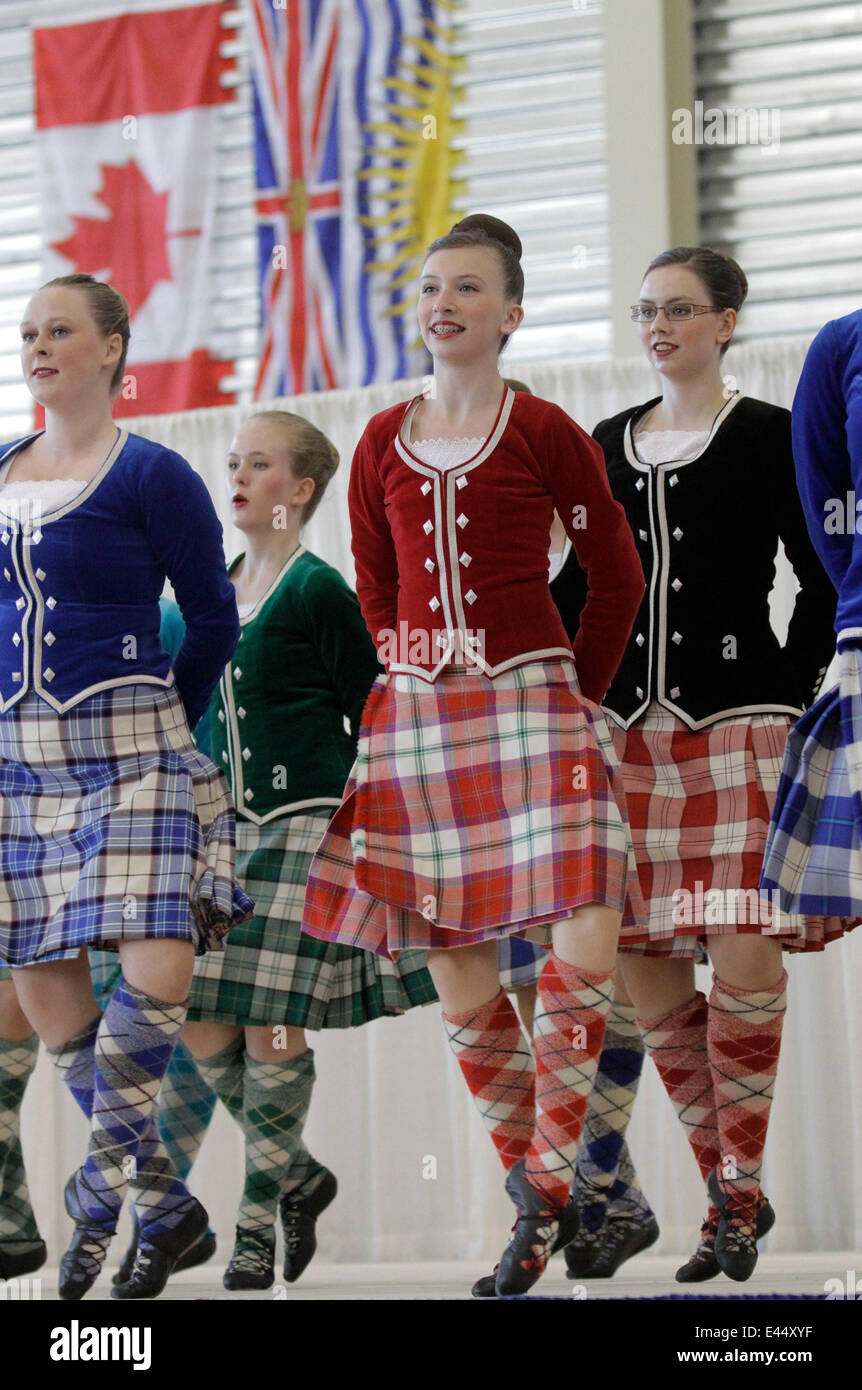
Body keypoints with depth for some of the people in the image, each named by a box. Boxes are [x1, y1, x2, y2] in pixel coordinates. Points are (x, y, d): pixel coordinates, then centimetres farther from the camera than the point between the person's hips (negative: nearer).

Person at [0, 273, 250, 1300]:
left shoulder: (150, 474, -3)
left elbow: (214, 620, 2)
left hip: (124, 750, -5)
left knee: (158, 974, -19)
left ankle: (101, 1180, -1)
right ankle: (162, 1199, 17)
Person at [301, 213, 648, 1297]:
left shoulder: (542, 433, 0)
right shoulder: (383, 444, 9)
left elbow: (615, 574, 6)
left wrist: (576, 692, 8)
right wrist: (410, 671, 12)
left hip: (530, 708, -3)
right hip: (413, 718, 3)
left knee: (583, 951, -17)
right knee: (458, 981, 1)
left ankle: (546, 1176, -3)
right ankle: (537, 1198, 13)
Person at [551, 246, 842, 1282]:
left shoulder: (768, 437, 2)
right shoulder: (607, 447, 16)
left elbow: (825, 583, 1)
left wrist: (789, 697, -7)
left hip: (738, 723, -4)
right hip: (630, 729, 4)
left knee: (744, 963, -13)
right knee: (644, 973, -1)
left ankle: (739, 1190, 0)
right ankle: (729, 1190, 11)